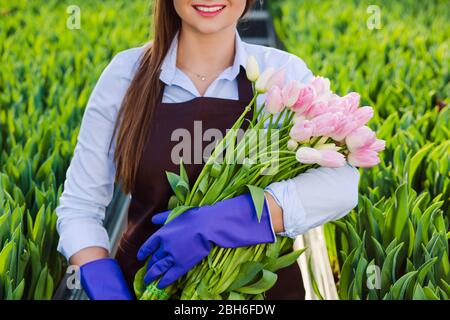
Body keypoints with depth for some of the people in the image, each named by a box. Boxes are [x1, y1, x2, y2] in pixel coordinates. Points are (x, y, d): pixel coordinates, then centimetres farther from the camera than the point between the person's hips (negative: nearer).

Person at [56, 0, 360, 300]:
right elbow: (80, 206, -6)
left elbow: (341, 185, -24)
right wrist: (107, 292, -22)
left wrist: (215, 224, -33)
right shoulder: (127, 72, -8)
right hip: (145, 283, 1)